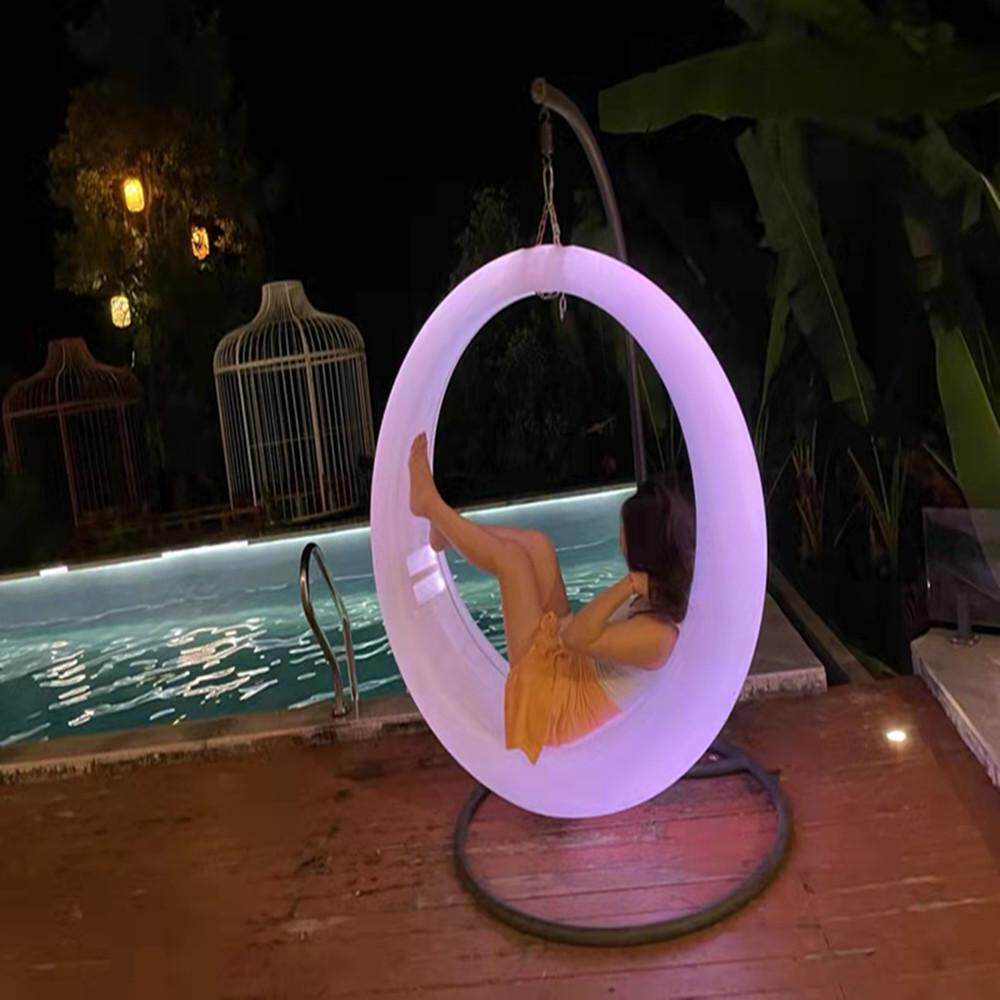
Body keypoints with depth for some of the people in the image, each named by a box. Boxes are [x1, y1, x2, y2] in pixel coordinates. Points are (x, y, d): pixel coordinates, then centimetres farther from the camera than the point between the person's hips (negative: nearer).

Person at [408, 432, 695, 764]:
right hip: (572, 667, 9)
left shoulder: (657, 635, -33)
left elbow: (577, 638, -36)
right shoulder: (662, 596, -8)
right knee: (536, 543, 3)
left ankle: (429, 503, 10)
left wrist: (628, 585, -41)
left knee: (510, 557, -11)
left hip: (557, 700, -8)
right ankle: (443, 530, 18)